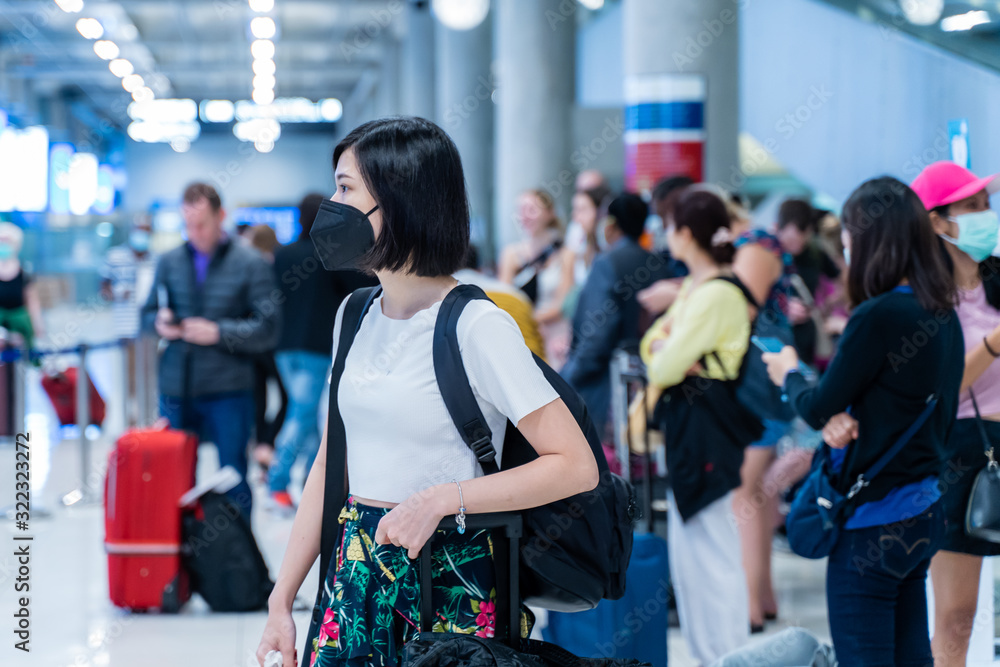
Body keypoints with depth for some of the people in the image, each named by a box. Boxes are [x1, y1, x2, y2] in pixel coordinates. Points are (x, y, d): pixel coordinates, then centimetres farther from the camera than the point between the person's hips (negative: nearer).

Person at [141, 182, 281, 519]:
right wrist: (159, 324, -4)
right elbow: (148, 312, 19)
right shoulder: (169, 261, 9)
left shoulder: (250, 263, -2)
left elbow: (268, 329, -6)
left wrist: (219, 333, -15)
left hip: (228, 393, -4)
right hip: (176, 389, 4)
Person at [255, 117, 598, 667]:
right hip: (355, 577, 6)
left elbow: (576, 466, -17)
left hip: (447, 583, -6)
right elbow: (330, 466, 12)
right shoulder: (355, 315, 7)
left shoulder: (477, 326, -14)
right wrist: (281, 600, 9)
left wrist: (440, 499, -22)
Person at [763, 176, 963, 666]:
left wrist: (788, 374, 10)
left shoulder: (878, 317, -20)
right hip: (925, 513, 9)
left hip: (873, 522, -9)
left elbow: (819, 408, -12)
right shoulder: (942, 314, 7)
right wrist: (846, 417, -7)